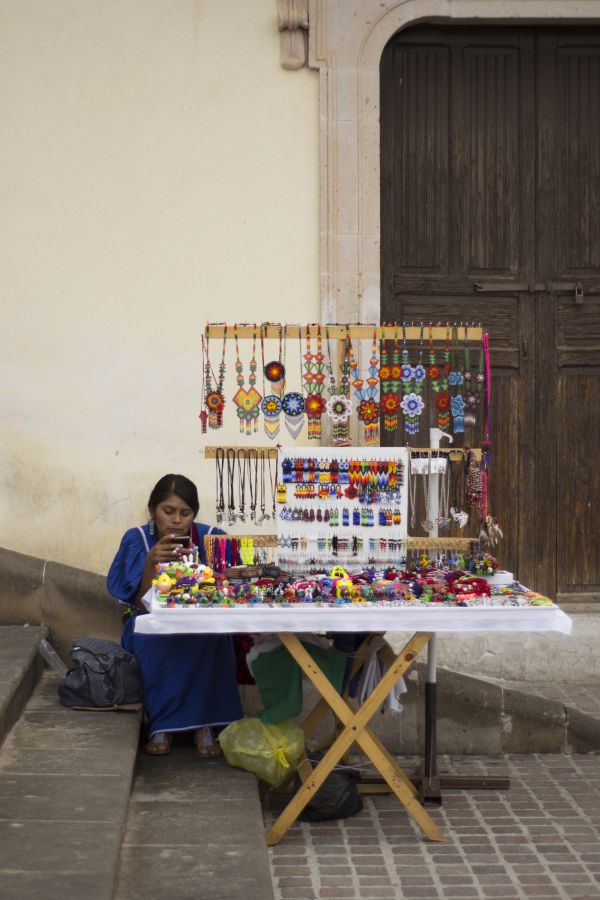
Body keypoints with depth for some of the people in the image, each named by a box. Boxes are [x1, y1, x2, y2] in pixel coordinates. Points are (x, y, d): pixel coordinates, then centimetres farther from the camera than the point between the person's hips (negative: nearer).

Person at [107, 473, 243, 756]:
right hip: (153, 629, 0)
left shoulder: (212, 538, -8)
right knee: (146, 637, -34)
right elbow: (140, 604, -15)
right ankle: (160, 724, -19)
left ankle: (203, 724, -21)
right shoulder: (137, 539, -9)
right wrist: (151, 562, -32)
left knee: (208, 637, -34)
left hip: (203, 629, 0)